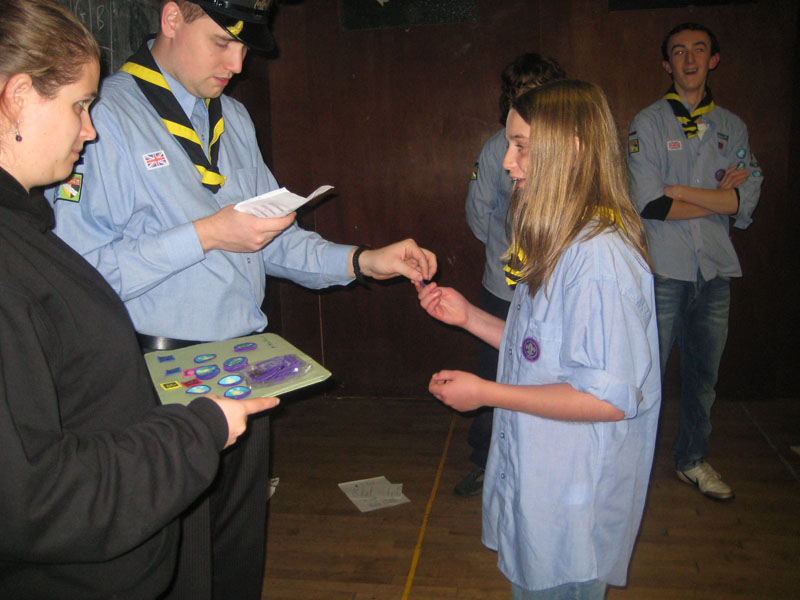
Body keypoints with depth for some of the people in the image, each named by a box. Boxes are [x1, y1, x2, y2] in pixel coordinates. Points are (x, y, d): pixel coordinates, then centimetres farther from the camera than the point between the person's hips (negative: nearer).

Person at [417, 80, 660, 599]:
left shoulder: (600, 257, -25)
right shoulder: (558, 247, 8)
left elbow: (610, 397, -27)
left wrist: (486, 393, -22)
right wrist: (468, 316, 4)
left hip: (574, 502, -9)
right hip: (537, 480, 9)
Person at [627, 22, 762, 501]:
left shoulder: (732, 127, 12)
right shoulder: (649, 124, 0)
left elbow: (748, 200, -2)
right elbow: (649, 204, -12)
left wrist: (680, 191, -11)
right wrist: (719, 196, -4)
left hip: (715, 270, 4)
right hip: (664, 269, -4)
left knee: (705, 373, 14)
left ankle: (693, 460, 31)